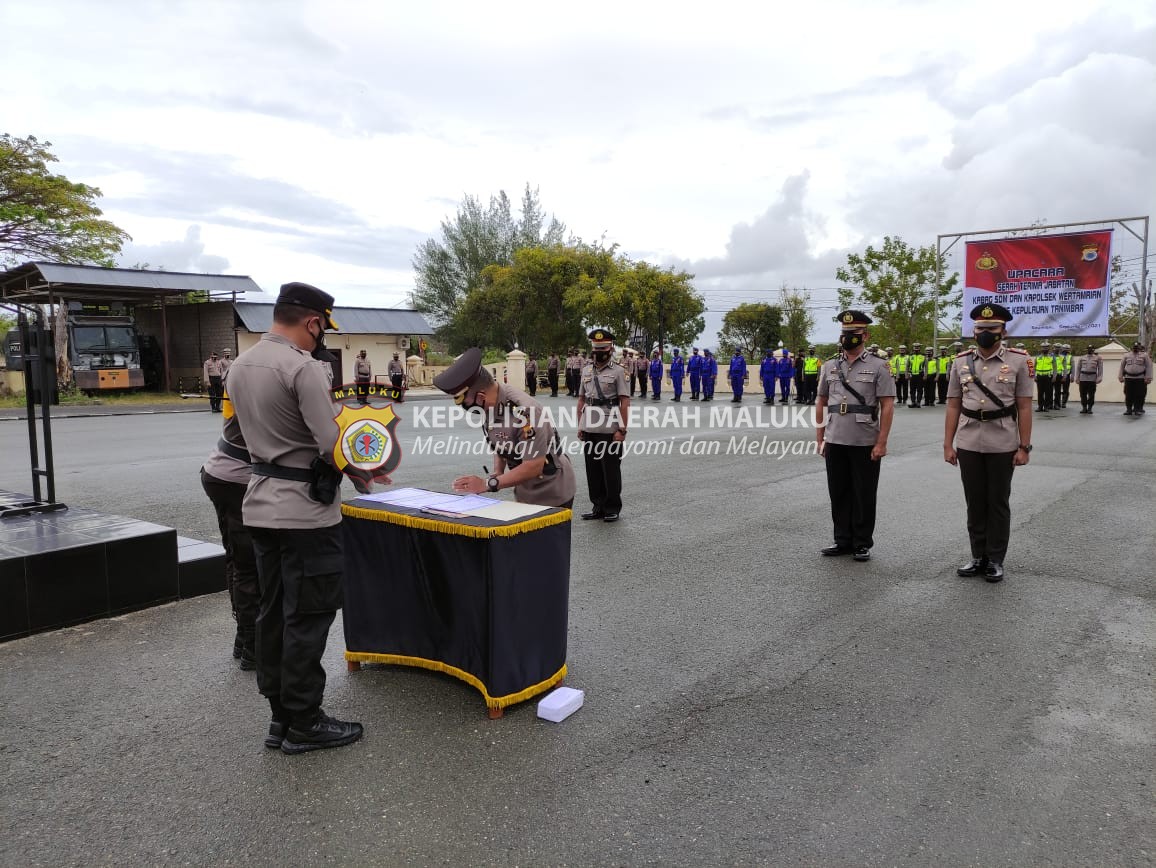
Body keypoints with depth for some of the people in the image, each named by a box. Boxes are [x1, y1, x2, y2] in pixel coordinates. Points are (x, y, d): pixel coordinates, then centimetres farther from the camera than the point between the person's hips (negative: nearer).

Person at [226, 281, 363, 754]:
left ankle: (280, 715, 25)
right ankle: (304, 724, 11)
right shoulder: (303, 366, -18)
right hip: (306, 509, -9)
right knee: (308, 618, 1)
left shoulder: (239, 365, 10)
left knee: (273, 612, 14)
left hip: (262, 506, 9)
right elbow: (333, 444, -20)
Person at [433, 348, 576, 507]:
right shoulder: (490, 404, -6)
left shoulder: (523, 410, -30)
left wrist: (488, 484, -26)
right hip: (523, 495, 7)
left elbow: (534, 466, -28)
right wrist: (497, 474, -7)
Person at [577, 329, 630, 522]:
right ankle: (598, 506, 21)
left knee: (611, 470, 2)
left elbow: (625, 402, -7)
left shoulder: (617, 372, -3)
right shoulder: (586, 371, 13)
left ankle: (613, 508, 14)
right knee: (593, 470, 10)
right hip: (589, 429, 5)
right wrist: (580, 426, 11)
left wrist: (622, 430, -13)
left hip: (609, 431, -5)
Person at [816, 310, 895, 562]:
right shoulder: (830, 366, 8)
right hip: (835, 442, 4)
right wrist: (820, 438, 9)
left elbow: (887, 406, -7)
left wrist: (881, 442, -12)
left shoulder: (878, 366, -4)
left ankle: (862, 544, 16)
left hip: (866, 444, -4)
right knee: (839, 494, 10)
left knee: (864, 496, 5)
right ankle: (843, 541, 22)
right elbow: (822, 403, 13)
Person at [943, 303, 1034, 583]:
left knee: (998, 503, 7)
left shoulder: (1018, 360, -2)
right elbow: (953, 406, 6)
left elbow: (1024, 407, -3)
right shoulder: (961, 362, 4)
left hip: (1002, 445, -2)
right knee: (974, 502, 10)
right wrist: (948, 445, 2)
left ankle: (995, 560, 17)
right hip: (968, 444, 3)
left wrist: (1024, 447, -6)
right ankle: (978, 557, 21)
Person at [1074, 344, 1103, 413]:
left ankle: (1089, 408, 5)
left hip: (1092, 378, -2)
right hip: (1083, 378, 2)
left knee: (1091, 395, -2)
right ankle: (1084, 408, 11)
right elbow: (1078, 368, 14)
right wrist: (1077, 378, 7)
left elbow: (1100, 369, 4)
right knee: (1083, 394, 2)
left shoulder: (1098, 358, 9)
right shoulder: (1082, 358, 15)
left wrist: (1099, 378, -7)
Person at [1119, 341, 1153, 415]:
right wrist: (1121, 377, 7)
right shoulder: (1127, 356, 14)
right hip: (1128, 378, 2)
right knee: (1128, 395, 3)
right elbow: (1122, 366, 15)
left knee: (1139, 395, -2)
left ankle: (1138, 410, 5)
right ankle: (1129, 409, 12)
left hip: (1140, 379, -2)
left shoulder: (1145, 355, 5)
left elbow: (1149, 367, -1)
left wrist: (1148, 378, -9)